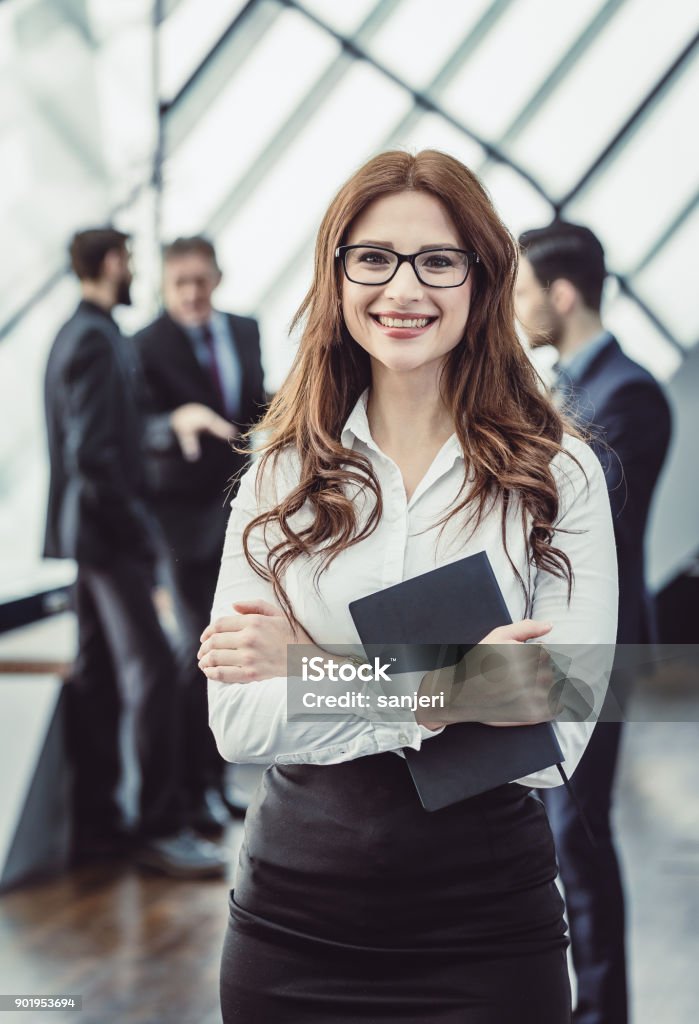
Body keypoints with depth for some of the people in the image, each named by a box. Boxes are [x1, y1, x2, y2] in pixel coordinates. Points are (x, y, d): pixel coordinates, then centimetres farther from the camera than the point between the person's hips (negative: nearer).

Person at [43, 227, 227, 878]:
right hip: (107, 533, -11)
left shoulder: (78, 334, 16)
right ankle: (160, 828, -6)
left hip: (86, 531, 11)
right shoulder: (97, 341, -15)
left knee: (97, 678, 11)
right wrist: (133, 526, -18)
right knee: (151, 671, -9)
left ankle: (96, 824, 16)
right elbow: (92, 452, -22)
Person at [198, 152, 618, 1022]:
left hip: (485, 922, -2)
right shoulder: (281, 472, 1)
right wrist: (444, 687, -22)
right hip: (292, 911, 2)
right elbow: (238, 723, -7)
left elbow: (555, 743, -14)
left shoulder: (559, 476, -6)